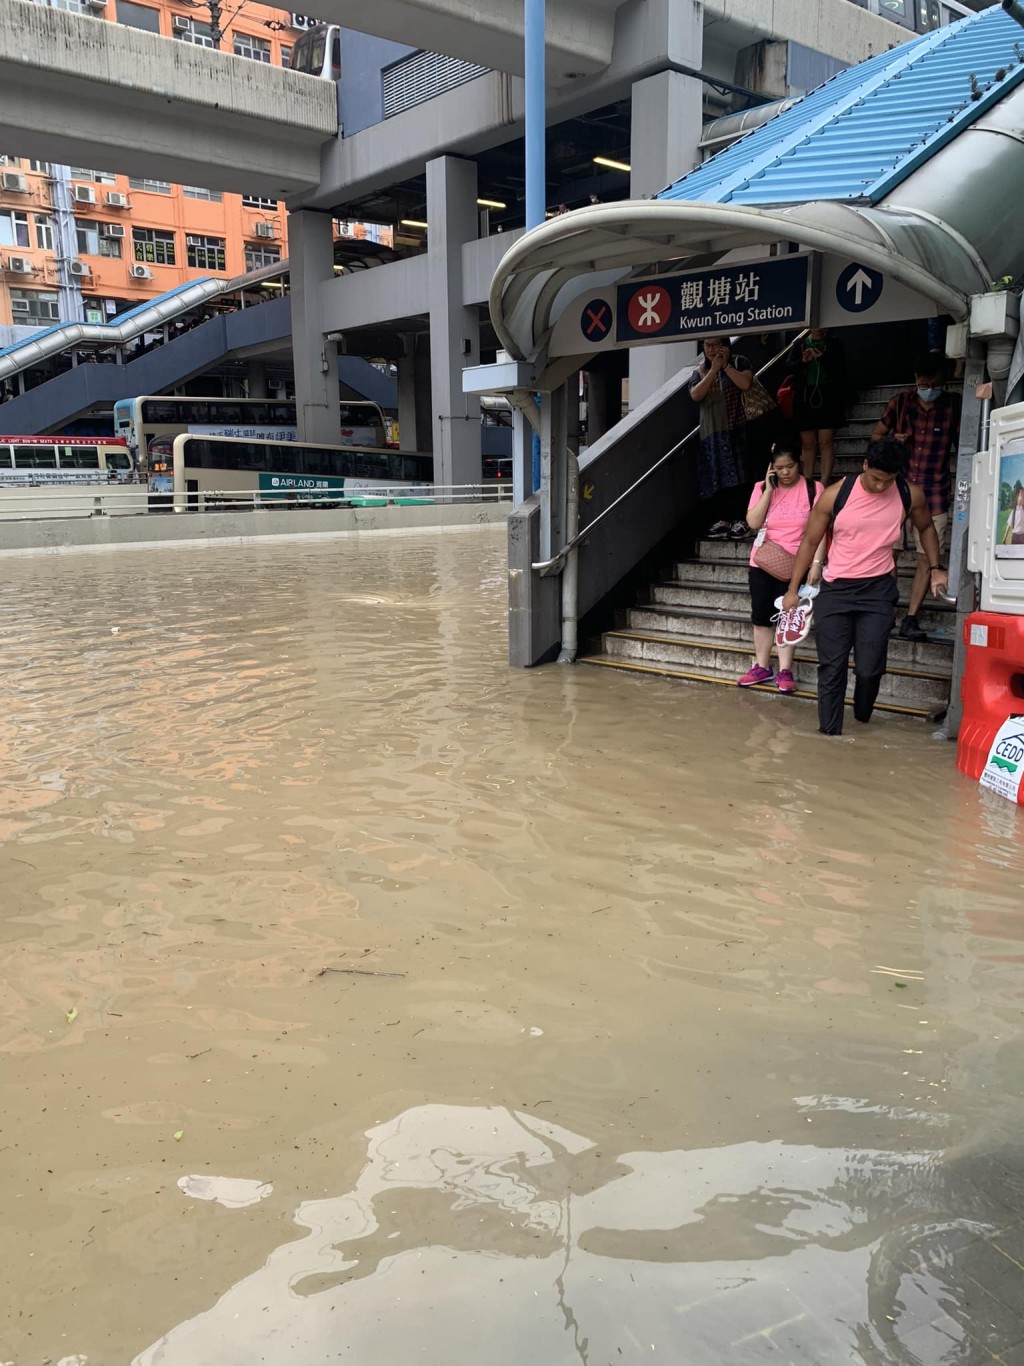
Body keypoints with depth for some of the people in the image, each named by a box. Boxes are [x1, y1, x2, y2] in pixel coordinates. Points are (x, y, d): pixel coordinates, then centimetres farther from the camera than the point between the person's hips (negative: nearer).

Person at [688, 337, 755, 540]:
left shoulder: (739, 362, 5)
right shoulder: (700, 371, 12)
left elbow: (745, 383, -13)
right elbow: (695, 395, -6)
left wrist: (726, 365, -8)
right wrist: (714, 369, -7)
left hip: (735, 428, -3)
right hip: (711, 431, 4)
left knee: (735, 473, -9)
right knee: (716, 476, 2)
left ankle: (739, 519, -8)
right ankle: (724, 519, 7)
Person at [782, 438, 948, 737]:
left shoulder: (910, 495, -4)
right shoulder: (836, 494, -10)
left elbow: (926, 527, 18)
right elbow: (810, 541, 1)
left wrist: (935, 569, 8)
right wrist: (793, 590, 2)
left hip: (878, 590, 1)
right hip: (835, 589, 0)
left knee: (869, 668, -5)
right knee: (832, 667, -1)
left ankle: (862, 719, 24)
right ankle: (829, 732, 8)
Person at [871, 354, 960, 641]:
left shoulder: (953, 407, -1)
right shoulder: (900, 403, 1)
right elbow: (876, 435, 11)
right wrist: (892, 440, -11)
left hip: (934, 491, 0)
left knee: (928, 557, -2)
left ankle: (911, 619, 4)